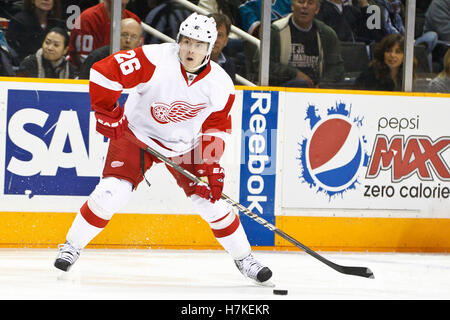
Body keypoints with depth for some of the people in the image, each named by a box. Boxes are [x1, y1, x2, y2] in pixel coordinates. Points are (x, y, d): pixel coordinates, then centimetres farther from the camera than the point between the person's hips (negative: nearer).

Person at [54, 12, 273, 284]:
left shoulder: (220, 84, -14)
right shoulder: (155, 60, -27)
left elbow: (217, 127, -2)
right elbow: (104, 72, -24)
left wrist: (211, 163, -12)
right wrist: (107, 113, -19)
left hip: (185, 146, 3)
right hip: (137, 134, -3)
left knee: (212, 200, -3)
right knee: (111, 193, -18)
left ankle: (243, 257, 19)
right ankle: (72, 246, 1)